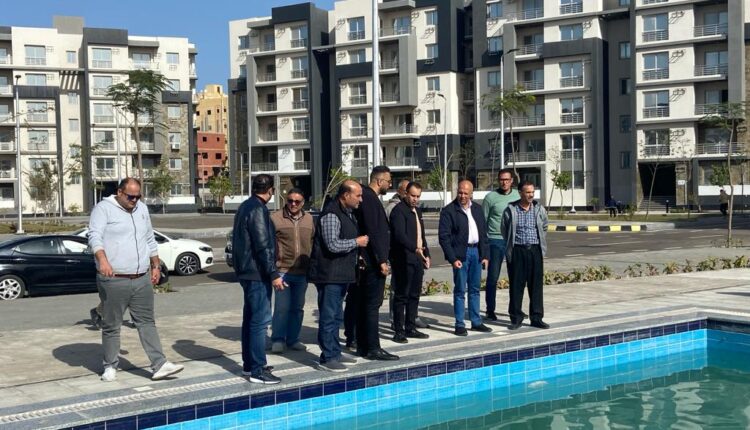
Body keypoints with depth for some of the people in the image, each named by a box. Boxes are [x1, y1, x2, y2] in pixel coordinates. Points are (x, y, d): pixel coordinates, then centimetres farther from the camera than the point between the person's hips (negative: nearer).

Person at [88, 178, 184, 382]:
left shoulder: (142, 209, 15)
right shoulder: (104, 208, -5)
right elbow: (95, 236, -18)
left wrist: (156, 266, 19)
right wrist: (102, 260, -34)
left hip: (142, 279, 5)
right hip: (114, 280, -5)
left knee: (147, 322, 5)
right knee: (111, 325, 4)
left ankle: (159, 365, 4)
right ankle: (110, 366, 16)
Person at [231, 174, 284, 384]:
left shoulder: (245, 207, 14)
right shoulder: (258, 210, -17)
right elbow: (263, 246, -22)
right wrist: (274, 274, -20)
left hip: (247, 272, 10)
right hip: (258, 274, -10)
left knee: (251, 318, 16)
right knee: (260, 320, -8)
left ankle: (249, 364, 25)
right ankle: (257, 370, -7)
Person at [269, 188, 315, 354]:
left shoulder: (309, 219, 9)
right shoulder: (275, 218, -4)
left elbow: (314, 243, 16)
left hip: (302, 272, 5)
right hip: (282, 271, -4)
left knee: (297, 308, 11)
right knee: (282, 307, -5)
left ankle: (293, 339, 21)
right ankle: (277, 340, 6)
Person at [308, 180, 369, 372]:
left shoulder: (348, 213, 15)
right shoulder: (331, 214, -17)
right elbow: (333, 245, -25)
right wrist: (357, 242, -14)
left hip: (341, 274, 10)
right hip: (329, 275, -10)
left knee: (336, 316, 17)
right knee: (329, 317, -5)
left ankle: (335, 353, 25)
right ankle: (328, 358, -1)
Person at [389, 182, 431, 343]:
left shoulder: (417, 211, 18)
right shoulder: (398, 210, -10)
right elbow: (400, 234, -24)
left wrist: (426, 254, 18)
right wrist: (415, 248, -35)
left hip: (417, 259, 8)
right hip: (403, 259, -8)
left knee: (414, 295, 11)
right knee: (401, 296, -4)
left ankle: (410, 328, 19)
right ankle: (399, 331, 0)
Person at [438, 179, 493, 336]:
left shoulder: (477, 209, 11)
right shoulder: (449, 211, -7)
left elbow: (483, 233, 14)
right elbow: (443, 236, -10)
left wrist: (484, 255, 7)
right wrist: (453, 258, -15)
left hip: (476, 251, 5)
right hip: (460, 253, -5)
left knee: (475, 289, 12)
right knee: (460, 290, -2)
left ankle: (476, 322, 20)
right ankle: (460, 325, 4)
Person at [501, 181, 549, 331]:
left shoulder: (539, 209, 5)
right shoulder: (510, 210, -3)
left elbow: (544, 228, 19)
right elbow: (505, 231, 5)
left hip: (535, 250, 2)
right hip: (517, 251, -2)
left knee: (536, 285, 4)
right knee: (516, 285, 1)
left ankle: (536, 318, 12)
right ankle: (516, 318, 10)